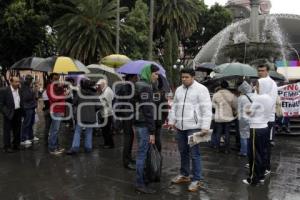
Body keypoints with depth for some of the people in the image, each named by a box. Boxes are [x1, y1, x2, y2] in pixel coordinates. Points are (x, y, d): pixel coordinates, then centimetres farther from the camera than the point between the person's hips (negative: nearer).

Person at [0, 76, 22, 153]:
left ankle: (16, 145, 29)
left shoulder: (19, 90, 4)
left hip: (18, 113, 5)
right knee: (7, 131, 4)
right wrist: (7, 113, -18)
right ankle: (7, 147, 15)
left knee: (17, 130, 14)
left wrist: (21, 111, 4)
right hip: (9, 114, -5)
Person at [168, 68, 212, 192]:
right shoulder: (179, 90, 13)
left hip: (194, 127, -7)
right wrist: (172, 121, 13)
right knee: (183, 152, 16)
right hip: (180, 127, 7)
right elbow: (174, 106, 20)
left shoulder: (201, 89, -9)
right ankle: (184, 175, 31)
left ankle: (197, 180, 8)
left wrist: (205, 127, -19)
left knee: (194, 154, -3)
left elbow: (206, 109, -13)